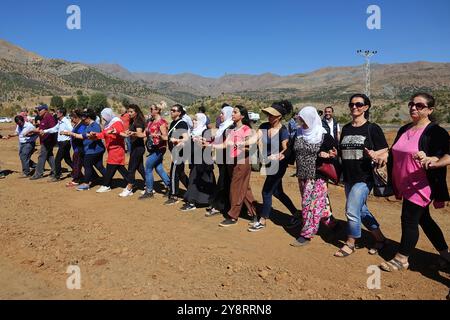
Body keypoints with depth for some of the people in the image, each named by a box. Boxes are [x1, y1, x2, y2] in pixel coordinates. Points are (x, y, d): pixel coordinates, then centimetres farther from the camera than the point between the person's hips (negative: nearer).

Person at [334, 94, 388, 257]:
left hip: (364, 177, -6)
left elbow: (385, 151, -6)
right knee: (362, 210, 15)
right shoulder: (346, 129, 10)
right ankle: (380, 239, 34)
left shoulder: (372, 128, -6)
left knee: (352, 210, -7)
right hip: (348, 177, 6)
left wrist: (375, 154, -26)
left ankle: (350, 244, 14)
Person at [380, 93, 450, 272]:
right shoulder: (404, 130, 12)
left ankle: (402, 259, 13)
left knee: (409, 219, -2)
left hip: (420, 186, -8)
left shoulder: (436, 132, -10)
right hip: (405, 186, 8)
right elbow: (395, 154, 19)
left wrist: (427, 159, -41)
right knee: (423, 219, 17)